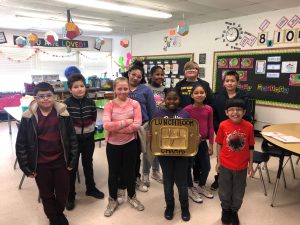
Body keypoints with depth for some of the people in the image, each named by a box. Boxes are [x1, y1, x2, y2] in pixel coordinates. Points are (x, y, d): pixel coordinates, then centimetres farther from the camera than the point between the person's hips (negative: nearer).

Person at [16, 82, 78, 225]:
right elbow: (21, 144, -3)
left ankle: (60, 213, 45)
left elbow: (72, 138, -3)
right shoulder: (28, 117, -10)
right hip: (40, 165, 0)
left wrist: (73, 161, -2)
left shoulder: (63, 114, -9)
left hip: (61, 162, 0)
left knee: (63, 192, 15)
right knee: (46, 194, 17)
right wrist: (26, 167, -2)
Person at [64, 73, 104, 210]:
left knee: (88, 164, 19)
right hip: (72, 139, -3)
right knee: (72, 167, 8)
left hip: (88, 138, 3)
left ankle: (91, 188, 38)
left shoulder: (90, 102, -3)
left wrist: (90, 128, 2)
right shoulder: (67, 104, -14)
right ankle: (70, 195, 24)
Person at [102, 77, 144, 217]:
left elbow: (137, 125, -15)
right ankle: (113, 200, 35)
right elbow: (106, 125, -19)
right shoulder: (109, 105, -7)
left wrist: (115, 127, -18)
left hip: (130, 143, 0)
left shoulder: (135, 104, -5)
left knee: (130, 171, 17)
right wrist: (126, 122, -21)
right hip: (113, 144, 0)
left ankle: (132, 197, 40)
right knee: (113, 172, 14)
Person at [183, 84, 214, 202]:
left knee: (206, 167, 13)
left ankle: (201, 186, 39)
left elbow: (210, 127, 2)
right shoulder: (186, 109, -13)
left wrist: (211, 144, 3)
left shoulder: (208, 109, -2)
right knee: (188, 166, 10)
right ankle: (190, 188, 32)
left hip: (203, 142, 4)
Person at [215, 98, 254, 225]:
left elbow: (251, 147, -1)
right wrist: (218, 161, 0)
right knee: (224, 190, 18)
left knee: (239, 191, 18)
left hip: (241, 166, 1)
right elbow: (219, 144, -2)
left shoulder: (249, 126, -12)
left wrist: (250, 164, 3)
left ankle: (234, 211, 43)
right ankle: (225, 209, 44)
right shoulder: (223, 125, -14)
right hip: (225, 165, 0)